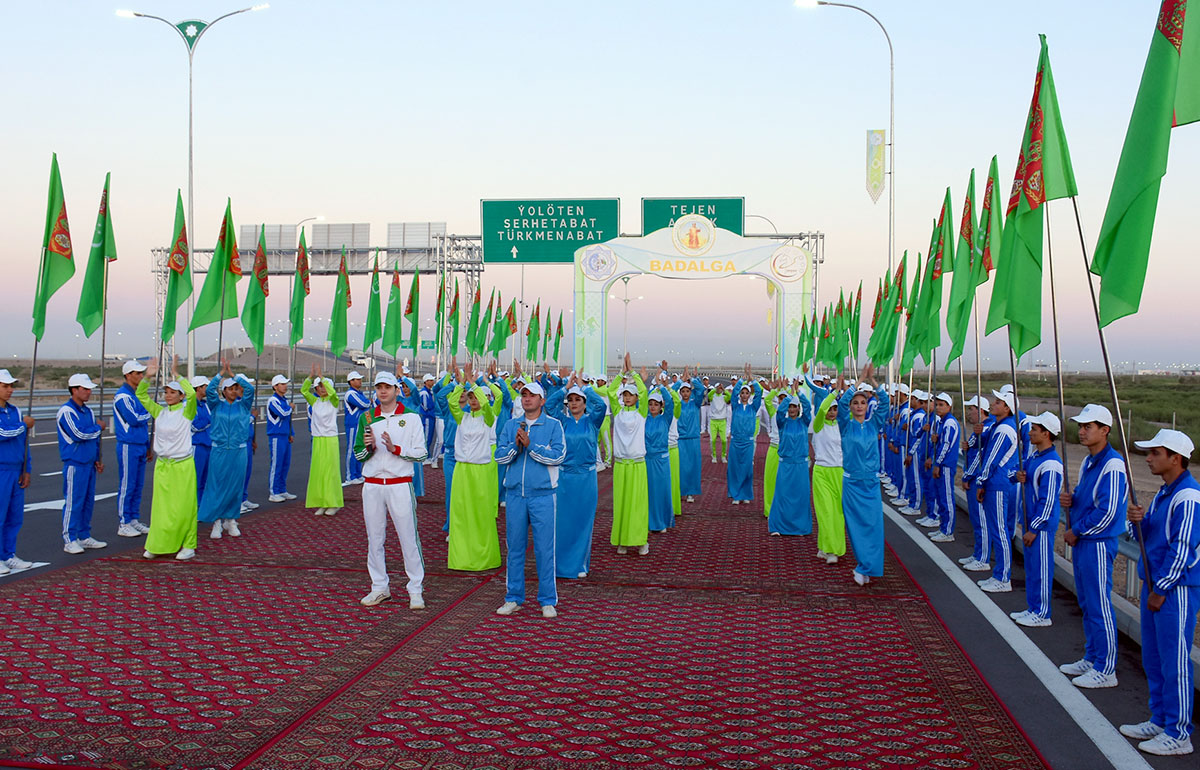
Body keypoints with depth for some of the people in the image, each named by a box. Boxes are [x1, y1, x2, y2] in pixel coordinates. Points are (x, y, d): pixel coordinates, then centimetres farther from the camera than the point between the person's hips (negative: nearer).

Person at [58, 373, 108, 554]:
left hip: (89, 463, 8)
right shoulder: (66, 411, -11)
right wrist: (99, 427, -6)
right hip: (74, 464, -8)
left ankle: (85, 537, 19)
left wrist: (97, 459, 15)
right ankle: (69, 540, 1)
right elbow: (78, 434, -21)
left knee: (88, 501, 11)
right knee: (73, 502, -5)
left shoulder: (87, 410, 15)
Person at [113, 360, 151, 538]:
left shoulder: (136, 394, 16)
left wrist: (148, 446, 21)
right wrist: (149, 415, -4)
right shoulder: (122, 396, -12)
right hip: (128, 446, -9)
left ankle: (134, 520, 18)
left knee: (138, 486, 11)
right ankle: (123, 524, 1)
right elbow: (134, 419, -23)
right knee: (127, 486, -4)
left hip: (140, 446, 9)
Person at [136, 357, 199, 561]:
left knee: (183, 507, 0)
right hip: (162, 465, 5)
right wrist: (148, 377, -4)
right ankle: (158, 545, 17)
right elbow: (141, 395, 9)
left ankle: (188, 546, 9)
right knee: (161, 507, 8)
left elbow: (192, 394, -25)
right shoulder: (159, 412, 8)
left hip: (182, 466, -5)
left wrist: (176, 375, -22)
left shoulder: (186, 412, -6)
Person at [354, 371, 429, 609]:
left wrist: (395, 449, -16)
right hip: (372, 485, 4)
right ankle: (379, 587, 20)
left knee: (408, 537, -4)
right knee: (374, 538, 8)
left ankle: (416, 590, 4)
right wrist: (368, 447, -9)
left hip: (400, 485, -3)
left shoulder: (411, 418, 0)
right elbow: (358, 455, 13)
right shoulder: (366, 418, 9)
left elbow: (421, 453, -3)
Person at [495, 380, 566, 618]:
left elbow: (558, 455, -11)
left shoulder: (553, 425, 1)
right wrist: (515, 445, -14)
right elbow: (500, 456, 5)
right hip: (515, 494, 3)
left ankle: (548, 600, 9)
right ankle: (513, 598, 19)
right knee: (515, 547, 8)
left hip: (543, 495, -3)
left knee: (544, 548, 0)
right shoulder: (511, 425, 11)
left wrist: (530, 445, -17)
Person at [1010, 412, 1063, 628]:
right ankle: (1032, 608, 27)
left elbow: (1048, 501, -22)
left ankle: (1042, 614, 9)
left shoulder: (1050, 464, -21)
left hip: (1042, 524, -10)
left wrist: (1034, 529, -19)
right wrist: (1019, 476, -3)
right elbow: (1026, 475, 22)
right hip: (1031, 520, 10)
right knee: (1031, 566, 17)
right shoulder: (1035, 456, 7)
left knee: (1041, 568, 0)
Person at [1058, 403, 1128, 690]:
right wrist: (1069, 500, 1)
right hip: (1080, 541, 10)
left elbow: (1107, 511, -22)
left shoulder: (1113, 465, -18)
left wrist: (1076, 532, -13)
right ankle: (1091, 658, 28)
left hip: (1097, 544, -10)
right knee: (1086, 604, 17)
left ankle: (1106, 670, 4)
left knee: (1100, 606, -4)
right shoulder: (1087, 462, 12)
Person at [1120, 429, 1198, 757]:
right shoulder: (1163, 493, 12)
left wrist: (1161, 590, -17)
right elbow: (1142, 535, 17)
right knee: (1153, 659, 17)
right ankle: (1159, 720, 29)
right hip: (1154, 585, 10)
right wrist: (1136, 520, -5)